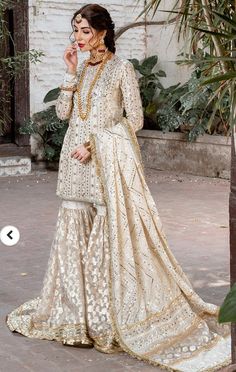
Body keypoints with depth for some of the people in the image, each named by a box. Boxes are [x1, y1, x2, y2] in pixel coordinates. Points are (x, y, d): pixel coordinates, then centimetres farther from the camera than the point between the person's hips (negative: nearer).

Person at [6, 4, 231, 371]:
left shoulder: (122, 68, -4)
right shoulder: (81, 69, 14)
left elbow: (135, 118, -8)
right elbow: (63, 113, 8)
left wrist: (95, 143, -14)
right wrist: (72, 72, 0)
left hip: (110, 161, -6)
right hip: (77, 161, 7)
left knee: (115, 233, -6)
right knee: (74, 232, 8)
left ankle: (118, 316, 4)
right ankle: (75, 310, 20)